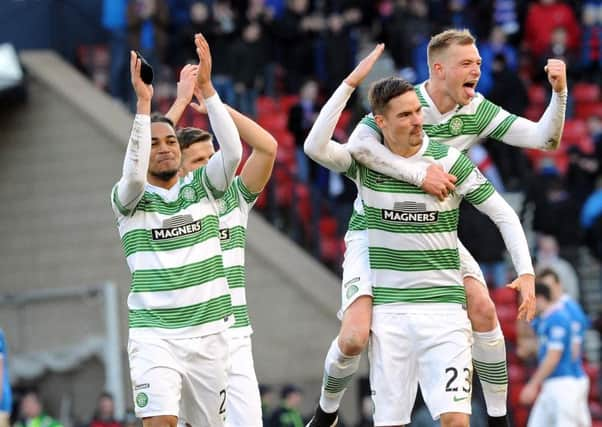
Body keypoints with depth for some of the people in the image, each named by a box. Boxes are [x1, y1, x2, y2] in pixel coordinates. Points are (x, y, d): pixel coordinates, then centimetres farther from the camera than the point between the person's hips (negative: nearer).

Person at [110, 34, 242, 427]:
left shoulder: (202, 188, 7)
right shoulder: (128, 199, 0)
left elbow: (232, 151, -10)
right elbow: (134, 174, -23)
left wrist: (206, 87, -17)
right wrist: (144, 103, -26)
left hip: (209, 331, 3)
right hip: (155, 334, -3)